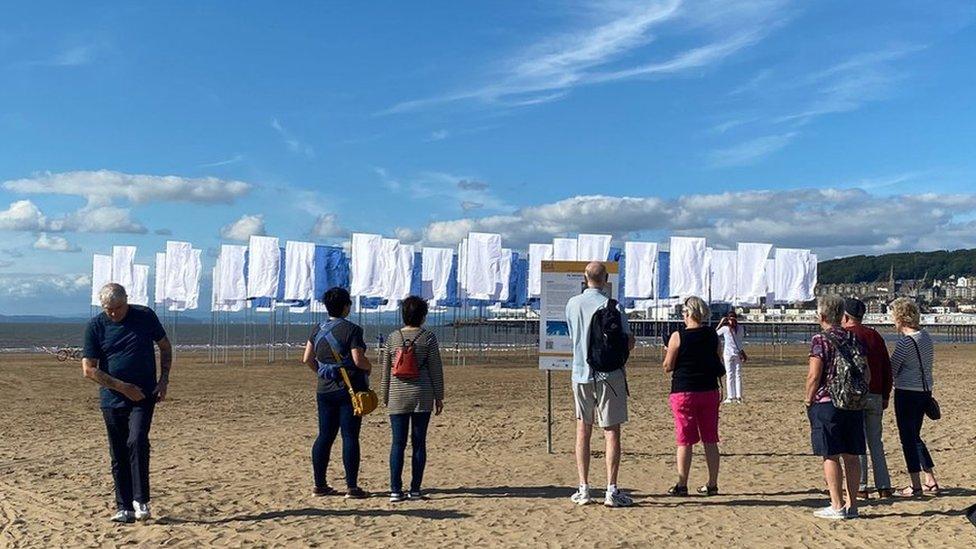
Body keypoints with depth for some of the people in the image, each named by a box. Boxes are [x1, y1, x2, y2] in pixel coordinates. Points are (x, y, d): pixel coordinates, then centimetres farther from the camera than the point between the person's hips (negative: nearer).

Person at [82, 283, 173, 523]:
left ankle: (141, 501, -9)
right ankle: (124, 508, 12)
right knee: (118, 455, 4)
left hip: (144, 397, -1)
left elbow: (165, 347, 12)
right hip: (112, 400, 1)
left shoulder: (145, 316, -1)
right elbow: (89, 369, -5)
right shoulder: (95, 326, -3)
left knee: (137, 442, -18)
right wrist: (124, 388, -10)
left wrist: (164, 380, 0)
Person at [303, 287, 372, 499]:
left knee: (325, 436, 11)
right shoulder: (351, 330, -11)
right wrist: (369, 366, 3)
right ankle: (352, 487, 0)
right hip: (350, 389, -6)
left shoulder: (318, 329, 7)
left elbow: (307, 359, 8)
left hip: (325, 390, 6)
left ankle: (319, 484, 15)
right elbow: (359, 360, -17)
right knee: (350, 437, -2)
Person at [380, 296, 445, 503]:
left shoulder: (393, 338, 4)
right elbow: (436, 369, -1)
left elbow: (386, 370, 7)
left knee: (398, 443, 3)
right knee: (419, 443, 4)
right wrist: (439, 397, 6)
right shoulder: (428, 337, -3)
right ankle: (415, 489, 7)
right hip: (422, 396, -1)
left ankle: (395, 490, 0)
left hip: (397, 397, 2)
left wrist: (385, 397, 16)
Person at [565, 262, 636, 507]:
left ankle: (583, 489, 12)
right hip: (609, 374, -4)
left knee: (583, 431, 12)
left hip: (581, 373, 4)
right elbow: (628, 342, -8)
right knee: (611, 431, 1)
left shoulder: (572, 304, 3)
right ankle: (611, 490, -2)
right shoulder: (611, 306, -10)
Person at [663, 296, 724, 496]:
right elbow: (719, 365, 10)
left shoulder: (678, 336, -11)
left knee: (685, 441, 2)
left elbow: (668, 367, -7)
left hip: (684, 392, -4)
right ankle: (712, 484, 15)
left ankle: (682, 485, 6)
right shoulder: (712, 335, 3)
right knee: (710, 440, 10)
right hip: (709, 391, 4)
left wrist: (668, 352, 11)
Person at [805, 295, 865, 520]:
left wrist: (808, 398, -2)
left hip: (826, 403, -6)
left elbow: (814, 375, -14)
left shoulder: (820, 340, -10)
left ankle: (837, 506, 0)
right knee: (851, 455, 9)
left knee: (831, 456, -1)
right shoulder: (853, 339, 9)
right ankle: (852, 505, 14)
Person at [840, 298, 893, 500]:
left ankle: (860, 487, -1)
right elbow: (887, 368, 13)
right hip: (876, 396, 6)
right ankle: (884, 487, 10)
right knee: (876, 442, 11)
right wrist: (885, 396, 18)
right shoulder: (875, 335, 12)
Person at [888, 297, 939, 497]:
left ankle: (916, 486, 6)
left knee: (908, 438, 1)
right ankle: (931, 482, 21)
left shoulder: (906, 341, -18)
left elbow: (892, 370, -13)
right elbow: (929, 363, 14)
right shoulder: (925, 336, 7)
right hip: (925, 391, 8)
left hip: (907, 392, -8)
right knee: (915, 436, 19)